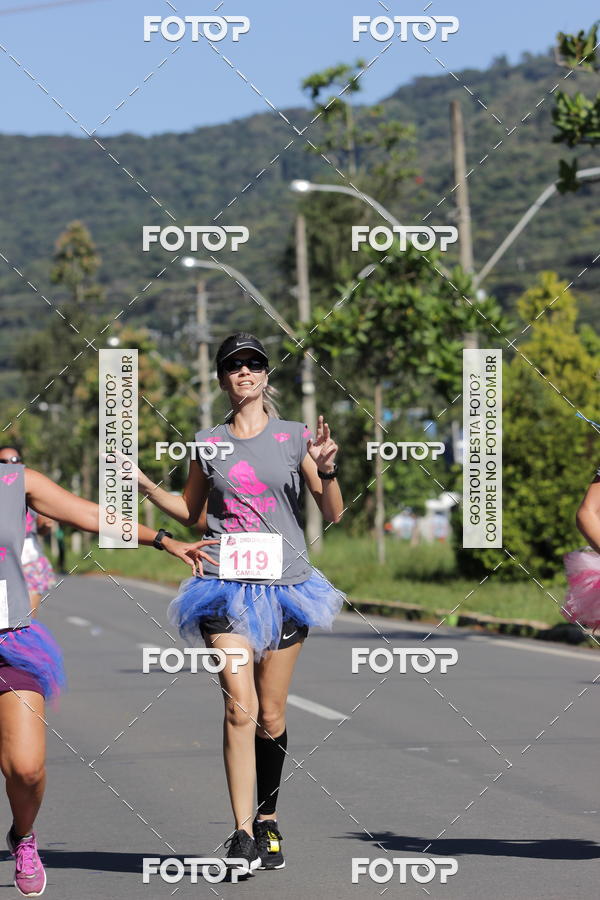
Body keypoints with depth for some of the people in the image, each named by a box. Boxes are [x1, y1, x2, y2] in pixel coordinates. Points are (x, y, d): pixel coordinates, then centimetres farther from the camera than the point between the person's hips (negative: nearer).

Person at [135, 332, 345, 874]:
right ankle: (242, 833, -16)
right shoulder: (208, 443, 10)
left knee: (271, 715, 4)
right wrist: (145, 485, 9)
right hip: (227, 586, 0)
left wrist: (327, 469, -12)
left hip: (284, 584, 0)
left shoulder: (294, 438, 6)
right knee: (240, 706, -15)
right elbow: (192, 512, 22)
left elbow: (333, 514, 5)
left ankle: (268, 819, 23)